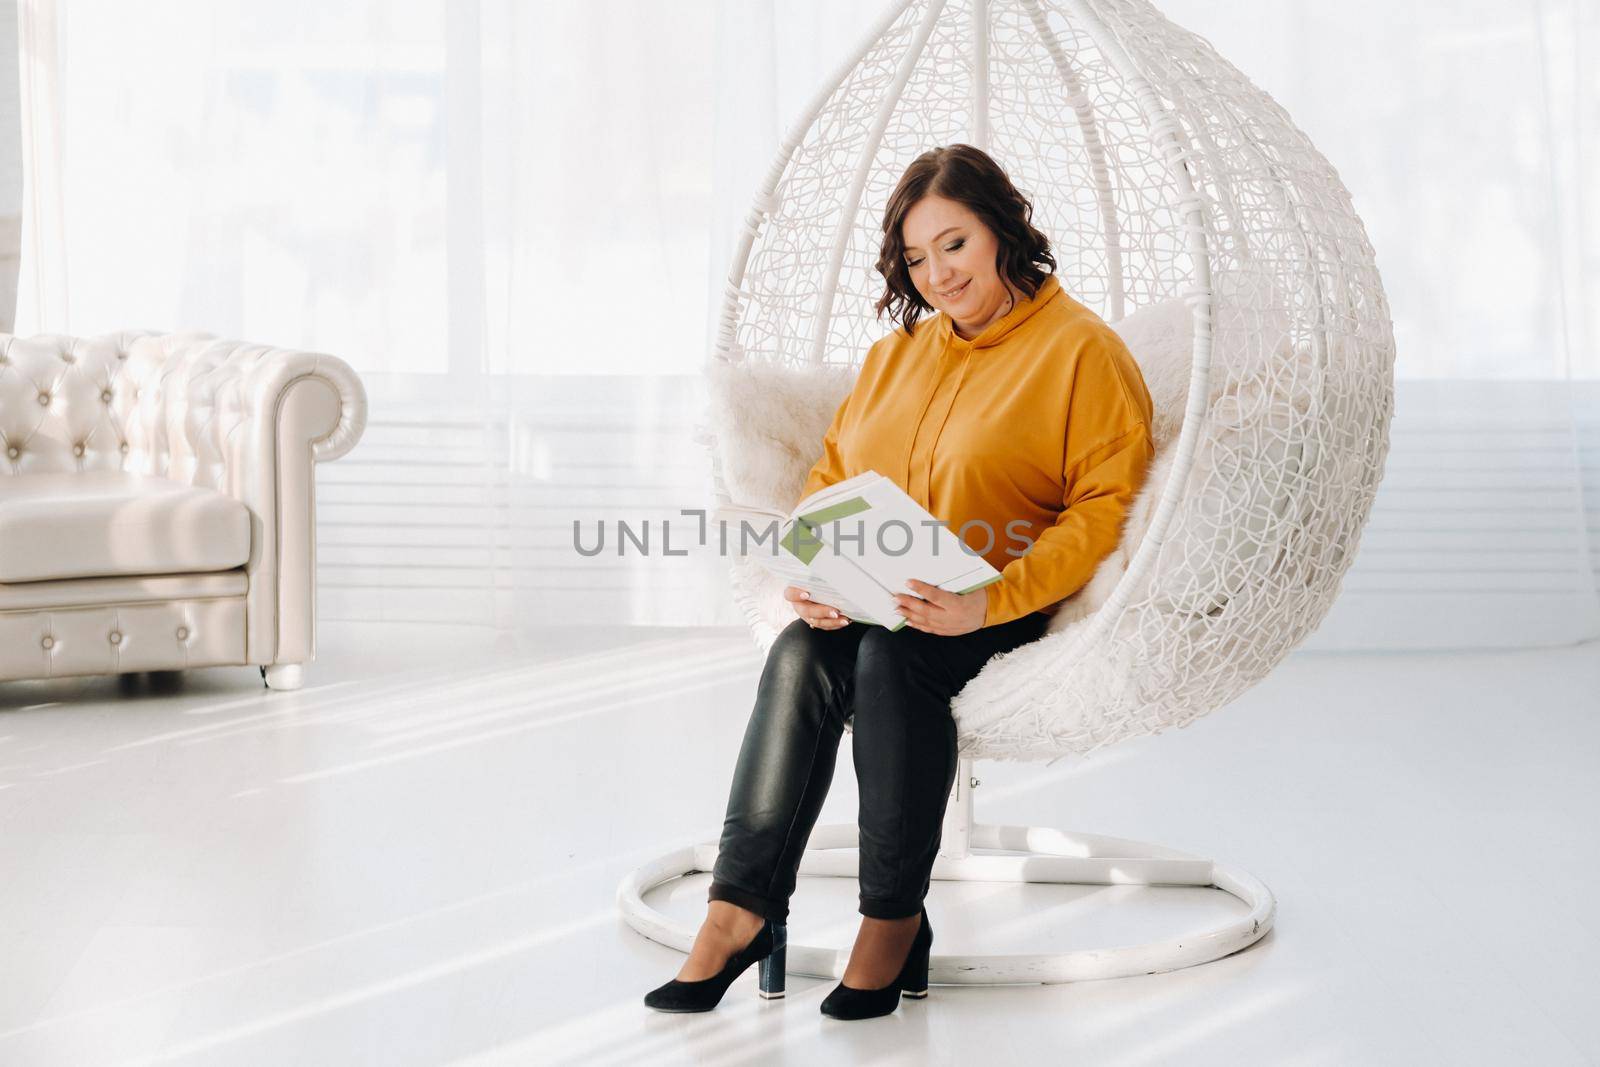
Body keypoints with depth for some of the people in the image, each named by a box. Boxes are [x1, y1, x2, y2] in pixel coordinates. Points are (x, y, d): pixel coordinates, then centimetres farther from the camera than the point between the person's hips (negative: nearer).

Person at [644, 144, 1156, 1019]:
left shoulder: (1084, 350, 0)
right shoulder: (897, 354, 22)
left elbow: (1106, 507, -10)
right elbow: (830, 477, 20)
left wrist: (992, 600, -23)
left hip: (1010, 611, -5)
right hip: (873, 602, 5)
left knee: (892, 653, -35)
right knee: (802, 653, -27)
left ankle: (895, 916, -26)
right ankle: (742, 905, -31)